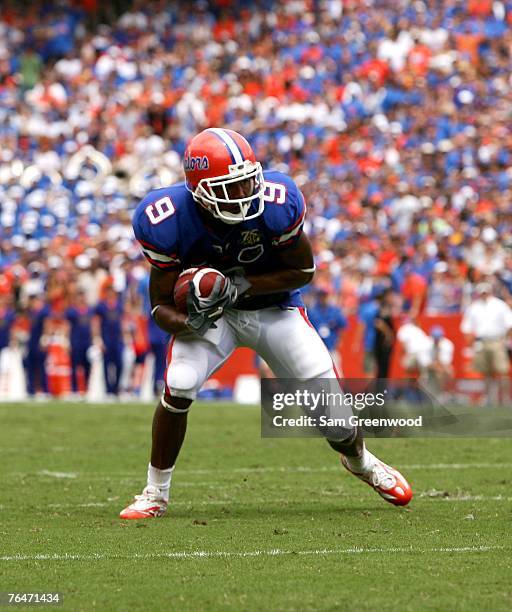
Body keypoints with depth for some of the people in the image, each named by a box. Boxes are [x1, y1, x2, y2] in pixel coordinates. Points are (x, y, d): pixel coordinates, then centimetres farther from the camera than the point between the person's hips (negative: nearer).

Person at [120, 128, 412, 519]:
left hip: (274, 306, 0)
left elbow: (304, 271, -14)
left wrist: (240, 284, -27)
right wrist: (190, 323, -40)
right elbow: (162, 305, -17)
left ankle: (361, 461, 36)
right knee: (178, 388, -25)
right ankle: (155, 494, -4)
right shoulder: (169, 222, -27)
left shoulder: (276, 204, -29)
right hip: (211, 313, 0)